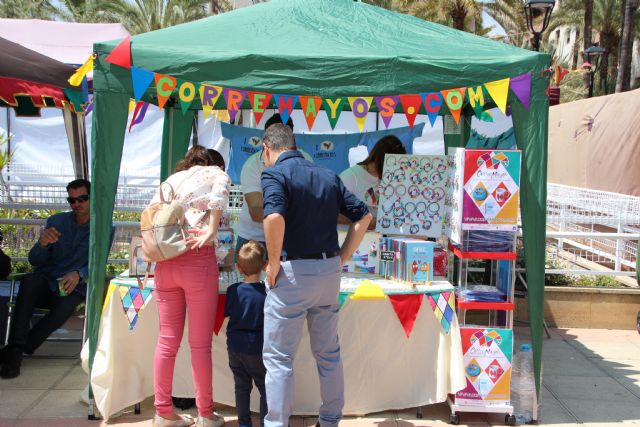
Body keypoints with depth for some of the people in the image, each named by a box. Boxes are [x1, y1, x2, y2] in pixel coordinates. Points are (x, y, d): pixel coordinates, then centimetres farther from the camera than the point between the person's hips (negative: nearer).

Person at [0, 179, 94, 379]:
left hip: (73, 287, -2)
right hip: (46, 282, 2)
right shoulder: (56, 221, 8)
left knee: (65, 306, -35)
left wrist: (78, 274, -23)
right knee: (30, 280, -32)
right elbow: (34, 260, 3)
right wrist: (42, 243, -20)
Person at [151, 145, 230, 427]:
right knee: (200, 343, 3)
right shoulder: (216, 174, 11)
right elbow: (218, 194, -13)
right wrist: (211, 230, -14)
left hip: (165, 263, 5)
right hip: (198, 259, -5)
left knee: (167, 340, 10)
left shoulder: (171, 179, 24)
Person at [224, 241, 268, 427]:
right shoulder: (268, 292, -17)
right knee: (264, 387, 11)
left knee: (242, 386, 15)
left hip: (235, 348, 3)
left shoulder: (233, 291, -11)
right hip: (258, 349, -2)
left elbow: (227, 313, 2)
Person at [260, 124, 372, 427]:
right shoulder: (328, 176, 12)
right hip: (330, 271, 7)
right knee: (328, 352, 18)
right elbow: (363, 216, 11)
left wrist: (274, 263, -14)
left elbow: (274, 217, -26)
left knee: (278, 357, 4)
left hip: (293, 272, -6)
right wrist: (341, 258, 11)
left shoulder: (274, 173, -8)